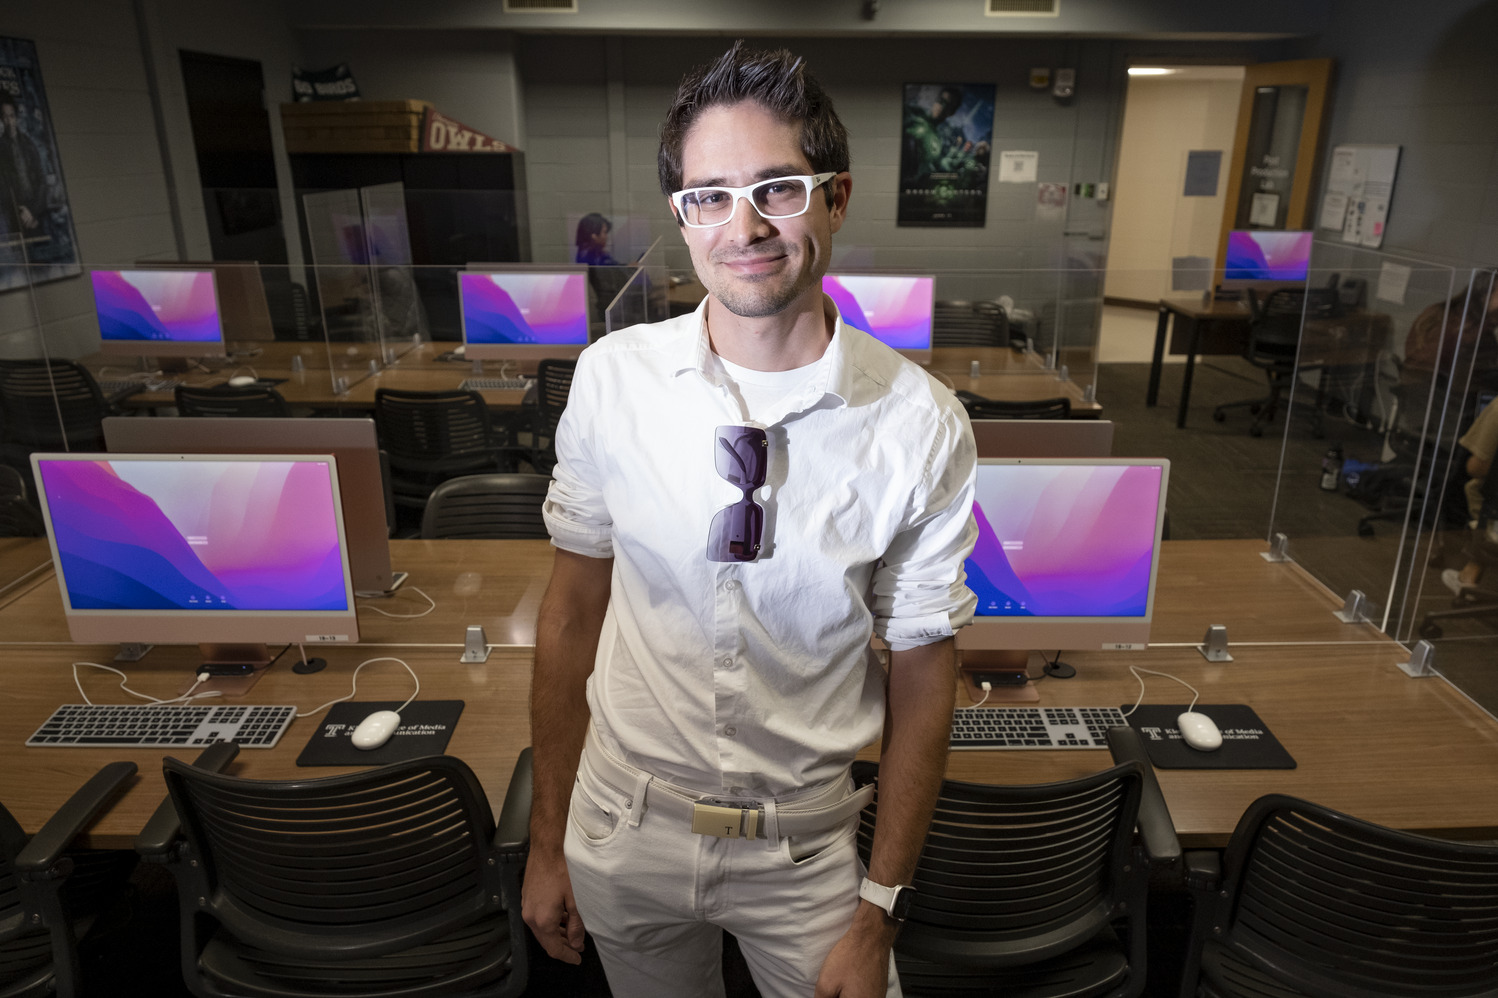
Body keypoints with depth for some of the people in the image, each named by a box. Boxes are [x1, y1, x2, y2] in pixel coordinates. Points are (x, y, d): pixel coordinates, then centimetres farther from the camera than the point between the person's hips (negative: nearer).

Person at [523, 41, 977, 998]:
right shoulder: (611, 379, -12)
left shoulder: (923, 427, -16)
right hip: (625, 831, 2)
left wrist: (877, 916, -5)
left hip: (807, 847, -1)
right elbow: (574, 607, -5)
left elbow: (921, 672, -8)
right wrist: (548, 842, 2)